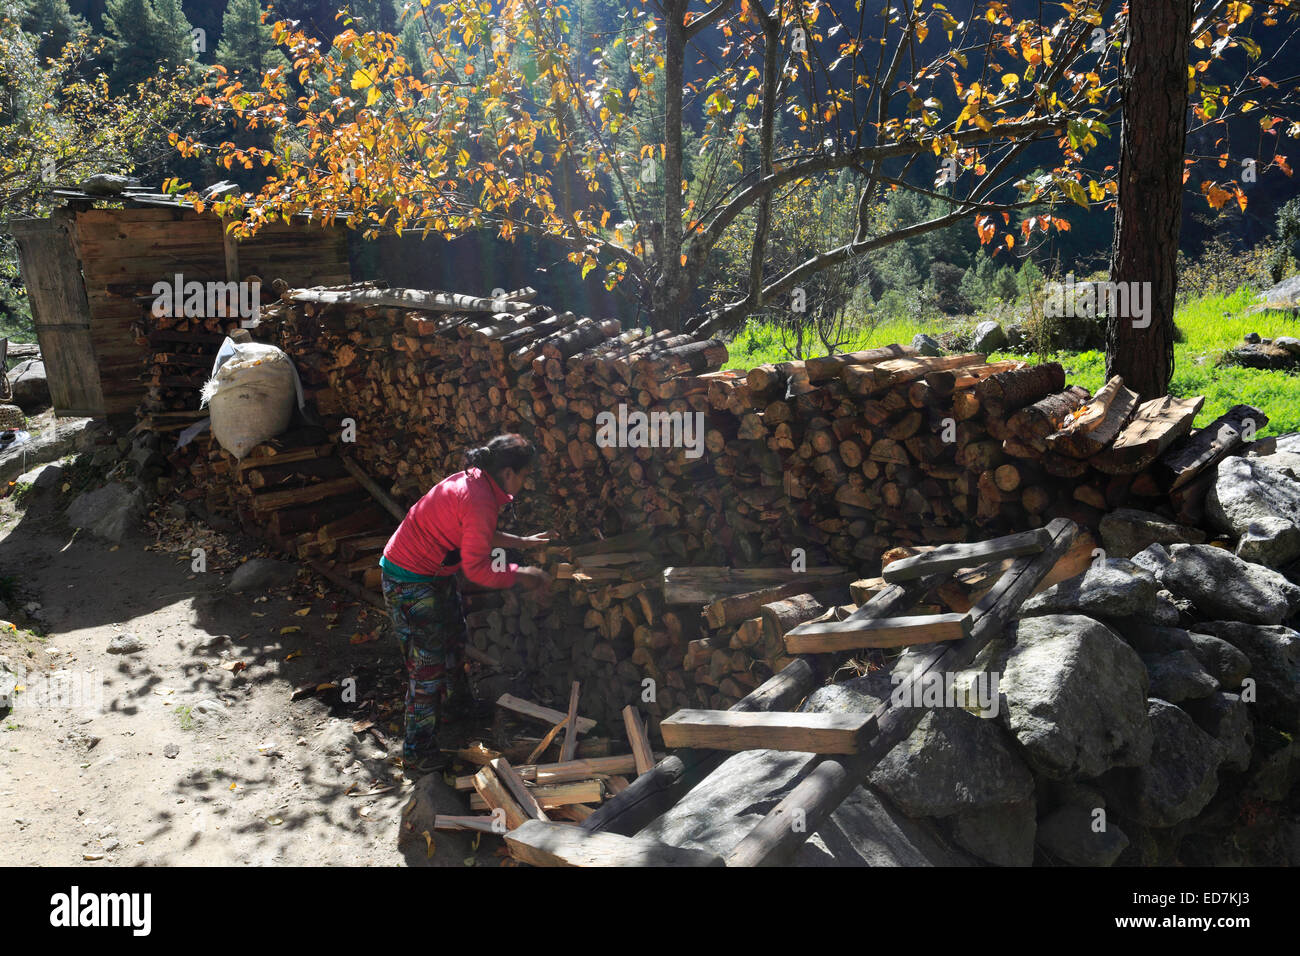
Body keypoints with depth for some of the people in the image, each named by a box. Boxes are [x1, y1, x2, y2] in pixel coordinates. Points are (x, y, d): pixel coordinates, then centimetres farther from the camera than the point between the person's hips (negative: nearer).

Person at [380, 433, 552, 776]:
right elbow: (477, 568, -25)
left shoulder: (474, 482, 2)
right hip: (411, 582, -10)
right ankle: (418, 754, 9)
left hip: (436, 574, 10)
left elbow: (479, 535, 19)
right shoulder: (480, 500, -27)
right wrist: (520, 575, -14)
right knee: (428, 663, -3)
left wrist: (522, 542, 19)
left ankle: (458, 702, 50)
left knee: (453, 638, 26)